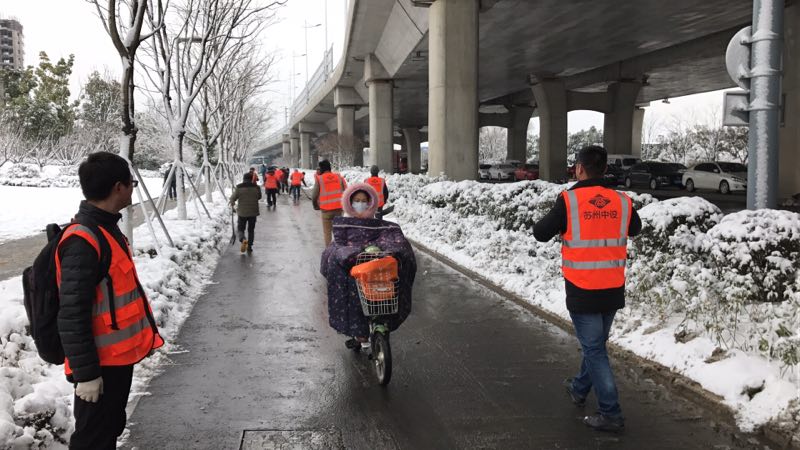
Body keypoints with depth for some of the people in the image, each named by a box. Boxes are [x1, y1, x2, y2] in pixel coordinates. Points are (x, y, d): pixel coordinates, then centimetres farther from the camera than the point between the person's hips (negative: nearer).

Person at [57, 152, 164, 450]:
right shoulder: (82, 241, -24)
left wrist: (144, 335, 22)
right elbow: (72, 315, -25)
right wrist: (85, 372, -21)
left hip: (119, 355, 10)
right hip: (101, 364, -10)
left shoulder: (105, 228, 8)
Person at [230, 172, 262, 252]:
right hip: (253, 212, 2)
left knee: (240, 228, 12)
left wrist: (232, 203, 23)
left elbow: (233, 198, 1)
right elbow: (259, 197, 12)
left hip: (242, 212, -1)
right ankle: (249, 247, 15)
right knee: (251, 230, 15)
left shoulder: (239, 188, -8)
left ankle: (243, 239, -16)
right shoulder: (256, 187, -4)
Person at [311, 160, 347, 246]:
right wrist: (343, 204, 15)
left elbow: (314, 195, -2)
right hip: (339, 207, 3)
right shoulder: (339, 177, 5)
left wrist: (316, 206, 16)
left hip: (326, 209, -2)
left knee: (327, 231, 7)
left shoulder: (319, 179, -3)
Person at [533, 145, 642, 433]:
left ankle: (611, 414, 5)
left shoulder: (568, 201, -14)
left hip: (583, 291, -5)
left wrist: (558, 218, 12)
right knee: (596, 343, 22)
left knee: (594, 350, 3)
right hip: (613, 291, 5)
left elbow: (540, 233, -4)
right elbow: (635, 229, 20)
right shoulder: (622, 202, -1)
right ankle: (580, 389, 42)